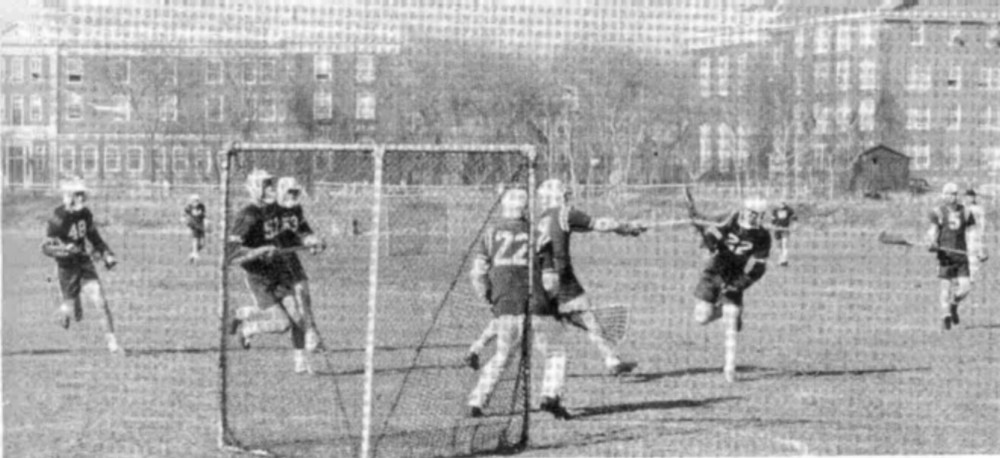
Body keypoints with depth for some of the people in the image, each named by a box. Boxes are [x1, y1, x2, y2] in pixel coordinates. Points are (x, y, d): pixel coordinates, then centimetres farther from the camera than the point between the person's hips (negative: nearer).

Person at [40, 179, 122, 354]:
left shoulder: (85, 214, 0)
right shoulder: (58, 218, -17)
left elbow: (94, 236, 17)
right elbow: (46, 247, -16)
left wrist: (107, 254, 6)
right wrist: (64, 250, -34)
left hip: (84, 261, 4)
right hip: (67, 267, -4)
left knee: (101, 302, -11)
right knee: (76, 315, 3)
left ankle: (112, 342, -4)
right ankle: (64, 309, 40)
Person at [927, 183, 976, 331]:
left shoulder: (965, 212, 11)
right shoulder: (938, 212, 1)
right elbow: (932, 230, -6)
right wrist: (932, 243, -27)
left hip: (961, 254, 3)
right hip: (945, 254, -3)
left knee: (965, 287, -5)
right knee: (946, 285, -6)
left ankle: (953, 304, 25)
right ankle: (946, 315, 4)